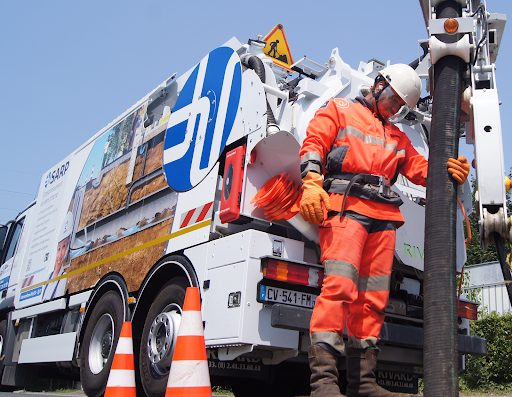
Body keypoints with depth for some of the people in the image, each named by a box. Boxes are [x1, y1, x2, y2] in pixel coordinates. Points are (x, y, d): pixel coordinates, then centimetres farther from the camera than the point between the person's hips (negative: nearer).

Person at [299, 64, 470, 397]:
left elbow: (419, 168, 20)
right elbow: (313, 144, 2)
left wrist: (449, 170, -3)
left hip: (384, 216, 7)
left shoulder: (398, 137, 33)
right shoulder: (339, 110, 17)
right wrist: (311, 183, -16)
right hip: (345, 204, -6)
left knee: (374, 297, 1)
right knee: (340, 284, -22)